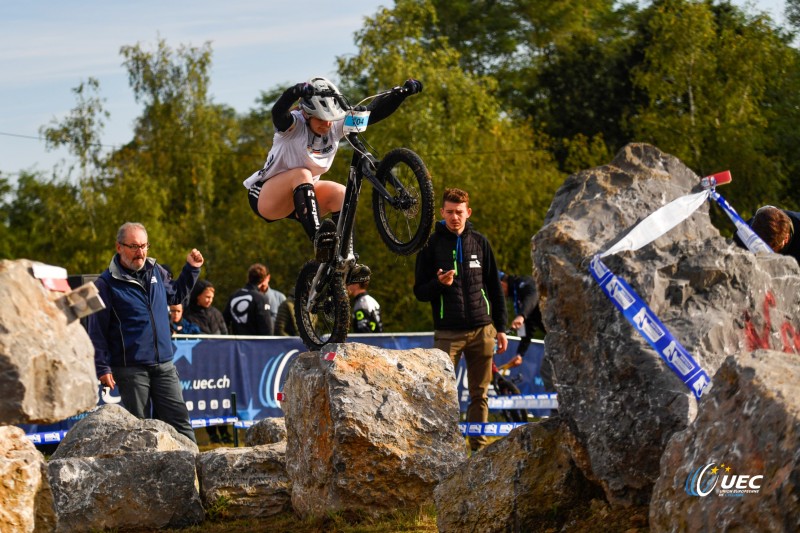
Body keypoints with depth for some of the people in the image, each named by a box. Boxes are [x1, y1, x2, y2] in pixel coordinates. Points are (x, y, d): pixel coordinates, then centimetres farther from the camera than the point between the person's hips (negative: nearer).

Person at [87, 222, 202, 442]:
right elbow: (96, 331, -7)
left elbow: (175, 294, 32)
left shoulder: (155, 271, 10)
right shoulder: (106, 283, -7)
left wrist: (191, 269, 21)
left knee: (180, 422, 1)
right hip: (130, 369, -5)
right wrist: (102, 368, -11)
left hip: (164, 366, 5)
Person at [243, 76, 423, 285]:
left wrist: (403, 93, -27)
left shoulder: (336, 126, -8)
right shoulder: (294, 124, -23)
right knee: (302, 174, -34)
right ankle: (318, 239, -48)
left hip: (298, 194, 6)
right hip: (266, 197, -6)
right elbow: (278, 112, -46)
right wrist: (296, 92, -66)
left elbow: (372, 112, -14)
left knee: (340, 193, -21)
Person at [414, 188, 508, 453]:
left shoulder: (480, 242, 10)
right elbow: (420, 291, 4)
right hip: (447, 332, -2)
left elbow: (495, 288, 15)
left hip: (482, 330, 2)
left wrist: (500, 327, 10)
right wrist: (439, 284, -17)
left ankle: (479, 448, 11)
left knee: (480, 394, 5)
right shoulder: (431, 245, 3)